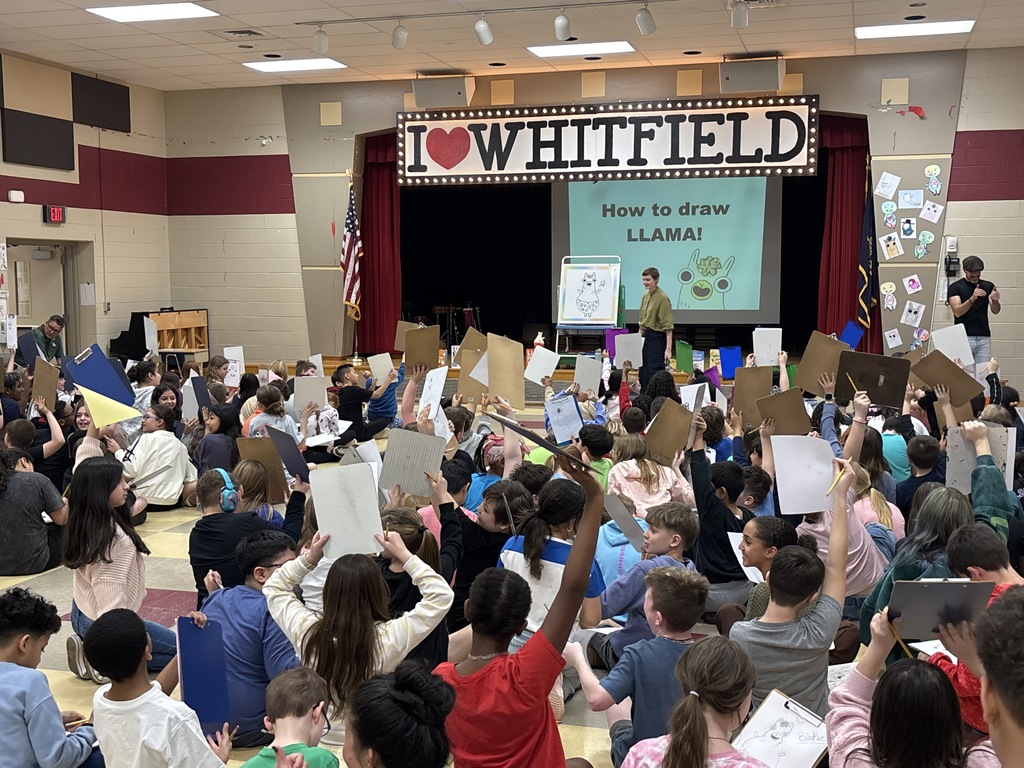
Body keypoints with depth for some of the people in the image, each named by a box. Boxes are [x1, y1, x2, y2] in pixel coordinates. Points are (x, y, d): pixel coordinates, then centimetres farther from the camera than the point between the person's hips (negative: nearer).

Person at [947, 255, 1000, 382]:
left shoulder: (988, 286, 10)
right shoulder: (955, 287, 0)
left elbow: (995, 311, 0)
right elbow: (957, 312, -13)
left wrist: (995, 300, -23)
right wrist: (972, 299, -30)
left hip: (984, 338, 3)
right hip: (964, 337, -3)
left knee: (984, 376, -2)